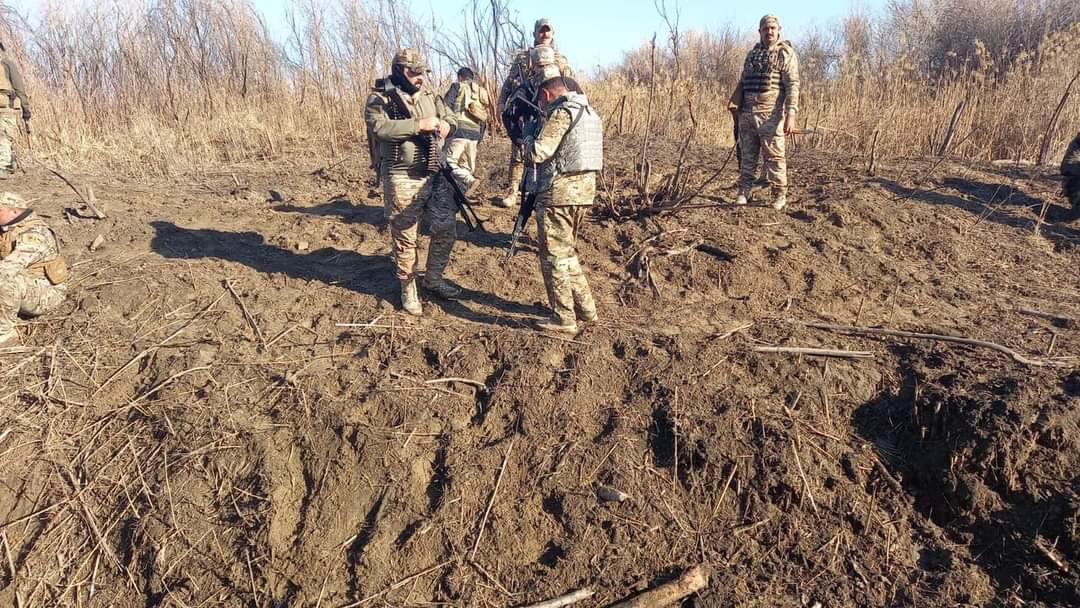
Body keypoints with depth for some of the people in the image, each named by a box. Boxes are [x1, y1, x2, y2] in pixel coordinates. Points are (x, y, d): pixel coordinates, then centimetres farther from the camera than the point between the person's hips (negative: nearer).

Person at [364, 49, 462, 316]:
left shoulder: (430, 95, 10)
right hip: (403, 180, -5)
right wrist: (419, 124, -26)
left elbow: (450, 117, 19)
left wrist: (446, 124, -7)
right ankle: (408, 289, 20)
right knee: (405, 237, 4)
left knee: (446, 229, 10)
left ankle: (434, 278, 30)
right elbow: (379, 126, -24)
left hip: (436, 174, 6)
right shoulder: (379, 100, -7)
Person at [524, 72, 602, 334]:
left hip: (559, 194, -9)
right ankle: (585, 307, 25)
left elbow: (538, 152, -20)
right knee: (567, 252, 21)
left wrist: (527, 141, 1)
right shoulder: (591, 112, 14)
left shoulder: (562, 112, -14)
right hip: (585, 191, 9)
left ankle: (564, 319, 7)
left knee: (554, 256, 1)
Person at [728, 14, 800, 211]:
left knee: (774, 156, -4)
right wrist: (734, 104, 11)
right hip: (747, 113, 6)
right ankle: (744, 192, 16)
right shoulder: (752, 53, 18)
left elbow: (792, 85, -9)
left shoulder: (785, 53, -1)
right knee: (747, 155, 9)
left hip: (770, 114, -6)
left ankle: (779, 196, 4)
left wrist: (790, 114, -19)